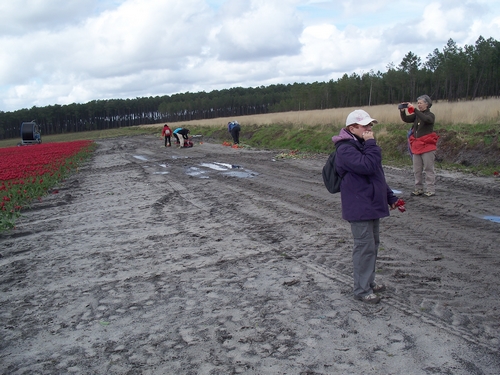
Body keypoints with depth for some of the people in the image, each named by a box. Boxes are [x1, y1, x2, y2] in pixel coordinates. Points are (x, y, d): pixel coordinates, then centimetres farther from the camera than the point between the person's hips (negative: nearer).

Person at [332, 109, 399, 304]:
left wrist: (390, 197, 21)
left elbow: (378, 174, 21)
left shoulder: (362, 145, 15)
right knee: (364, 247, -4)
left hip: (372, 205, 10)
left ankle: (369, 281, 32)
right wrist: (371, 143, -20)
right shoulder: (346, 149, -17)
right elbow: (368, 166, -31)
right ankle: (361, 289, 9)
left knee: (373, 244, 18)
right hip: (359, 208, -10)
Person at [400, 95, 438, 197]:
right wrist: (402, 111, -15)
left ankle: (430, 190, 2)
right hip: (416, 146, 6)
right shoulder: (416, 115, 12)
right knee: (417, 170, 8)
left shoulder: (430, 115, -5)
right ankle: (418, 189, 15)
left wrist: (414, 109, -31)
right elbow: (406, 119, 3)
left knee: (429, 169, -2)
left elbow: (426, 119, -28)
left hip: (427, 146, -6)